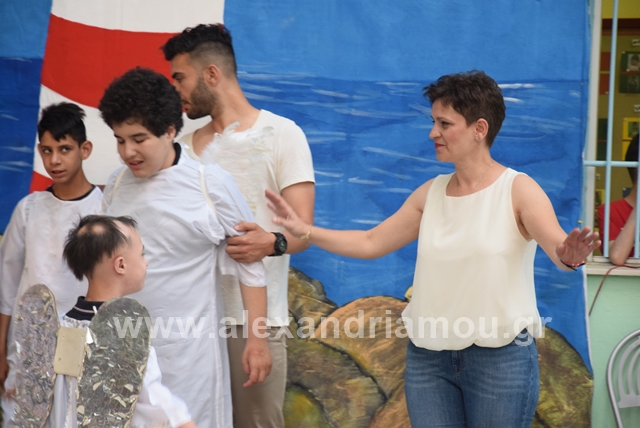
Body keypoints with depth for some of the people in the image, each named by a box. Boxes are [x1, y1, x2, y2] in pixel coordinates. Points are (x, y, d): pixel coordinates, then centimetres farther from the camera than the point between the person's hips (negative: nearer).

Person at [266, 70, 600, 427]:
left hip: (499, 356, -4)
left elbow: (558, 245, -22)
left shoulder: (518, 190, -7)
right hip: (428, 355, 5)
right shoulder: (431, 193, 9)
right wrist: (304, 230, 5)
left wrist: (570, 255, -45)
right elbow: (371, 243, 14)